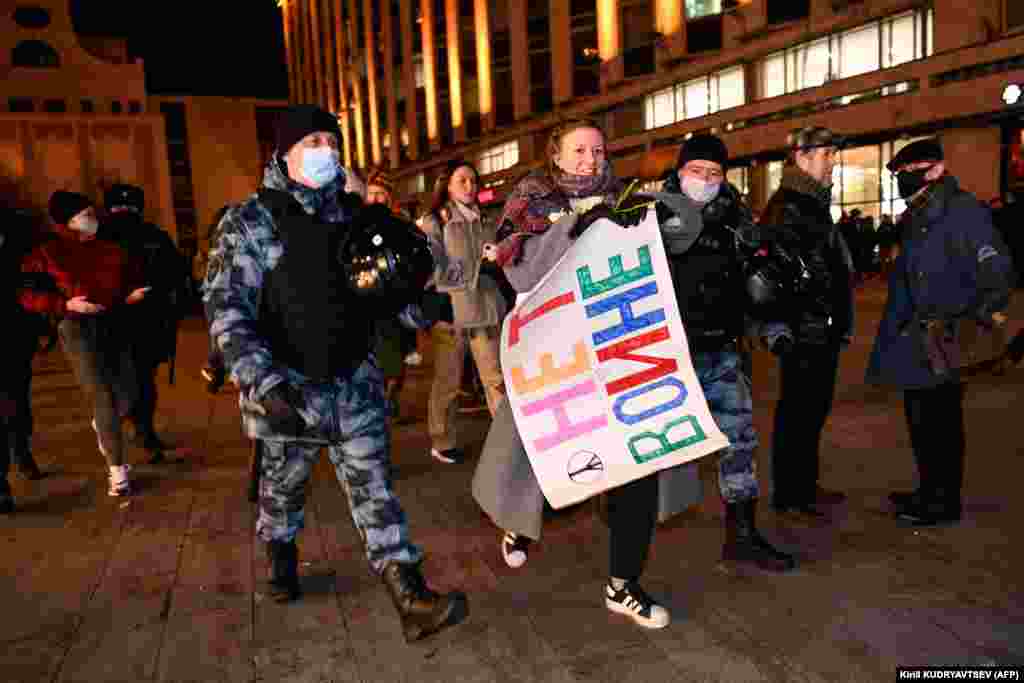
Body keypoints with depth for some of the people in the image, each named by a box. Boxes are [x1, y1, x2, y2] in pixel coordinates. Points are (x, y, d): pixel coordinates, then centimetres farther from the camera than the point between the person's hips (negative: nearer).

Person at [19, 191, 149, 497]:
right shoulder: (47, 253, -2)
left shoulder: (110, 247, 5)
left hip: (115, 326, 4)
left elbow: (131, 277, 13)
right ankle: (117, 468, 5)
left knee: (128, 396, 4)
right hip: (78, 329, -3)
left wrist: (132, 294, -9)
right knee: (102, 397, -7)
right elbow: (25, 294, -3)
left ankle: (102, 425, 41)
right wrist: (66, 304, -14)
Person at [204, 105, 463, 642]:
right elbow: (228, 311, -17)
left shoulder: (354, 213, 6)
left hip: (354, 380, 3)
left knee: (374, 487, 2)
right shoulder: (250, 221, -9)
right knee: (284, 484, 18)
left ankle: (411, 598, 3)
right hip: (288, 385, -3)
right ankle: (281, 559, 48)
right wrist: (266, 383, -28)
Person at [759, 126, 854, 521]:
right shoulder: (786, 207, -14)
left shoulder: (814, 203, 18)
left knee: (814, 411, 17)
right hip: (803, 333, -10)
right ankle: (788, 496, 10)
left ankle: (807, 485, 31)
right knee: (796, 414, -1)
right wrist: (780, 333, -25)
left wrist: (839, 325, 24)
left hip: (823, 332, 10)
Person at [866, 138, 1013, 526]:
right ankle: (930, 491, 32)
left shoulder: (963, 212, -13)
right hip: (917, 341, 9)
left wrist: (976, 317, -18)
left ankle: (944, 503, 13)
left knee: (939, 420, 0)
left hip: (942, 345, -9)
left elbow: (997, 273, -15)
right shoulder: (917, 218, 15)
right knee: (920, 417, 17)